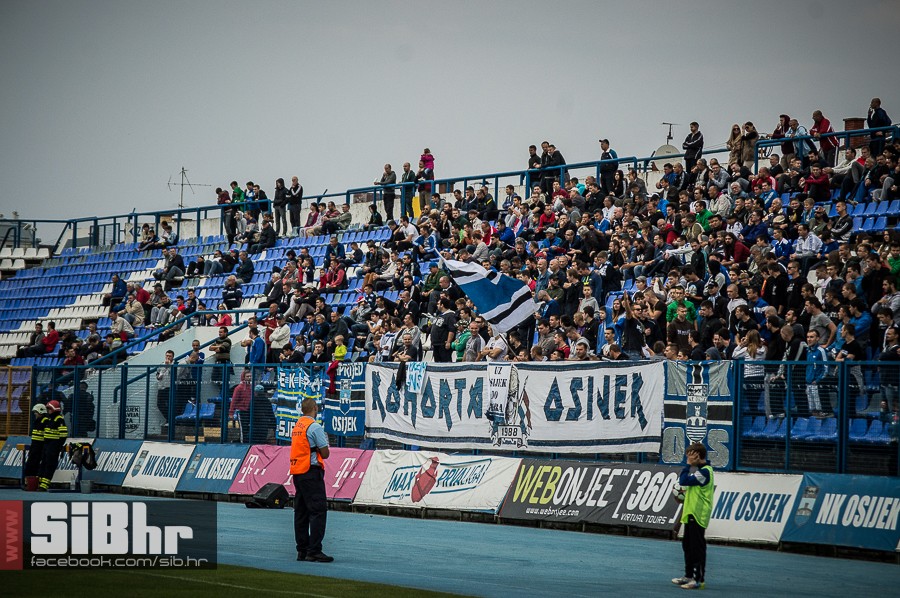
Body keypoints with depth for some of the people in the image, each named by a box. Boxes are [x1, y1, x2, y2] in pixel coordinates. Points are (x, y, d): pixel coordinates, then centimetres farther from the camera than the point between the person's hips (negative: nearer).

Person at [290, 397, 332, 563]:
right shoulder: (315, 427, -12)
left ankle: (302, 550, 13)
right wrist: (325, 442, 9)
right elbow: (325, 454, -10)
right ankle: (314, 551, -13)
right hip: (312, 472, -9)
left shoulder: (296, 426, 13)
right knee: (318, 511, -8)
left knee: (301, 512, 11)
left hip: (297, 473, 9)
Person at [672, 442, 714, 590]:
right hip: (691, 514, 10)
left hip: (698, 515, -10)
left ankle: (699, 580, -2)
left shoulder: (704, 472, -17)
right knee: (688, 545, 16)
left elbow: (683, 481, -21)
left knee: (697, 547, -6)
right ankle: (689, 576, 25)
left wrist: (689, 465, -12)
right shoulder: (701, 470, 15)